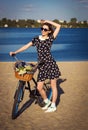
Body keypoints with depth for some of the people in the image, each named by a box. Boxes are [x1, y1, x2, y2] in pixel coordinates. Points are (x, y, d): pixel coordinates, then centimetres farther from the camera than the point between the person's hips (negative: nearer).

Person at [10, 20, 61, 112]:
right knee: (39, 87, 2)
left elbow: (58, 26, -4)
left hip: (51, 64, -3)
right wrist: (15, 52, 8)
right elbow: (26, 46, 13)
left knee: (53, 86, 4)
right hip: (41, 66, 4)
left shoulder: (50, 39, 0)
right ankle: (47, 102, 27)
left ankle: (53, 106, 18)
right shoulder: (36, 39, 10)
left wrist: (46, 21, 0)